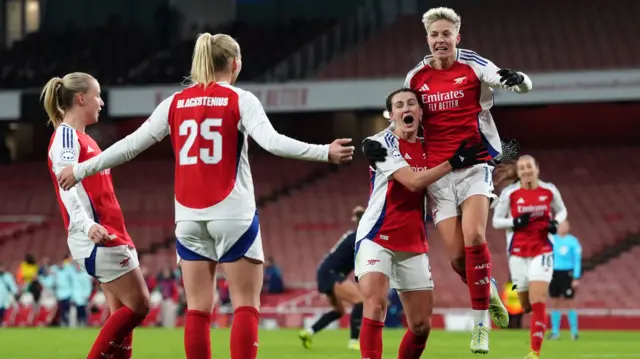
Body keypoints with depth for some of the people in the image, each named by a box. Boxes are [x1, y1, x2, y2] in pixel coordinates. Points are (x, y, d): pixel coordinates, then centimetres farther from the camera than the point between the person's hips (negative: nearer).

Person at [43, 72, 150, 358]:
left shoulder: (81, 138, 18)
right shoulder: (66, 136, -11)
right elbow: (67, 186, -24)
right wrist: (86, 225, -38)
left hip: (110, 236, 10)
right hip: (98, 239, -10)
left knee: (123, 311, 7)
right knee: (138, 306, -10)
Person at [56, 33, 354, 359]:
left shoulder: (175, 103, 8)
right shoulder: (240, 100, -3)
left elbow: (130, 145, 8)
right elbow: (272, 142, -18)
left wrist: (80, 170, 17)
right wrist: (325, 153, -18)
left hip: (189, 217, 4)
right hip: (232, 214, -4)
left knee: (198, 309, 6)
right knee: (246, 306, -1)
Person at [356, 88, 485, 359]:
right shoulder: (383, 143, -8)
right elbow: (413, 181, -18)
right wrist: (453, 162, -14)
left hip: (413, 245, 6)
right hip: (377, 238, -6)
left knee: (421, 325, 5)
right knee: (376, 306, -25)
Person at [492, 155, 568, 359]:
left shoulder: (549, 191, 0)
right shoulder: (510, 193, -3)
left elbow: (562, 211, 17)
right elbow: (496, 221, 2)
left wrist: (556, 222, -6)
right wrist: (515, 222, -17)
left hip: (542, 252, -1)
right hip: (518, 253, 1)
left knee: (538, 302, -15)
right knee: (526, 305, 9)